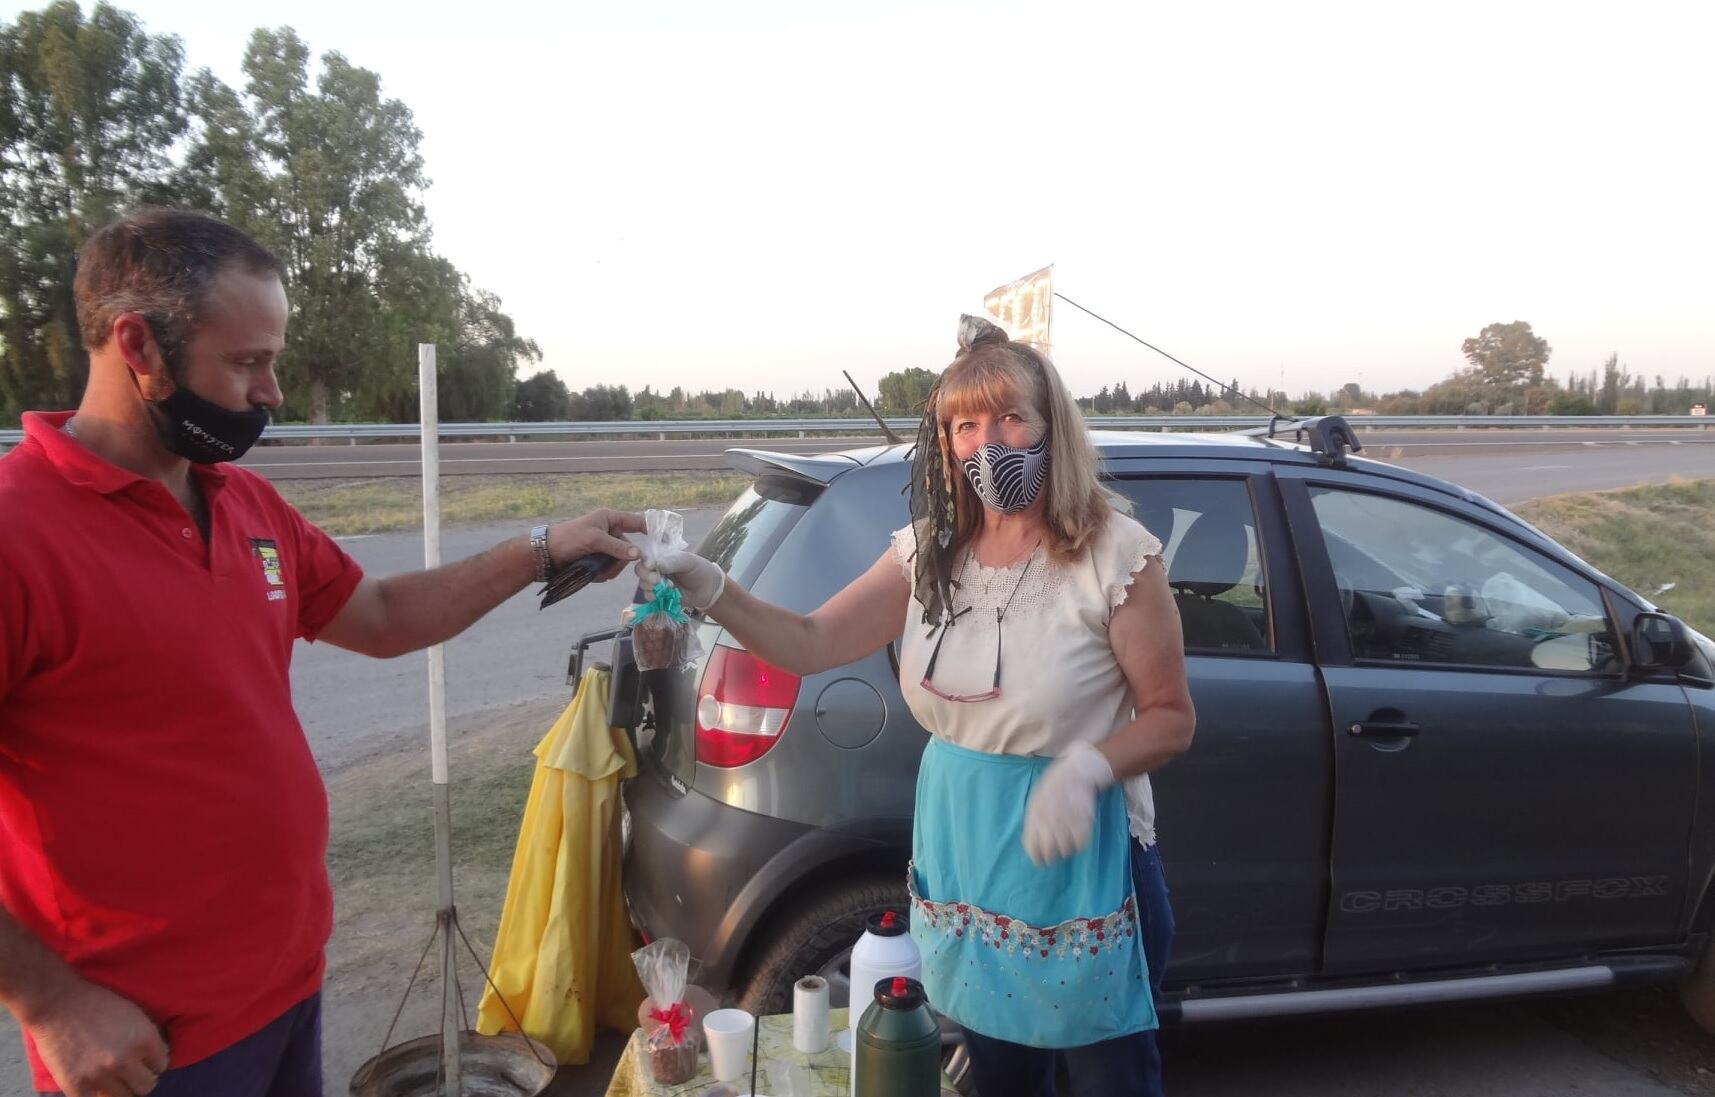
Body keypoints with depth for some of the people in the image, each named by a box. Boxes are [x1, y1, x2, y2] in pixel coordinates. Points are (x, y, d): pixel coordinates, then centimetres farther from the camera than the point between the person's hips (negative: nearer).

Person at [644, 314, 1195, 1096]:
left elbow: (1172, 719, -10)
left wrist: (1087, 767, -29)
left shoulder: (1115, 554, -15)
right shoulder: (930, 551, -1)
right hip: (960, 858, 5)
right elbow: (810, 644, -1)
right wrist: (713, 593, -16)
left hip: (1080, 869, -4)